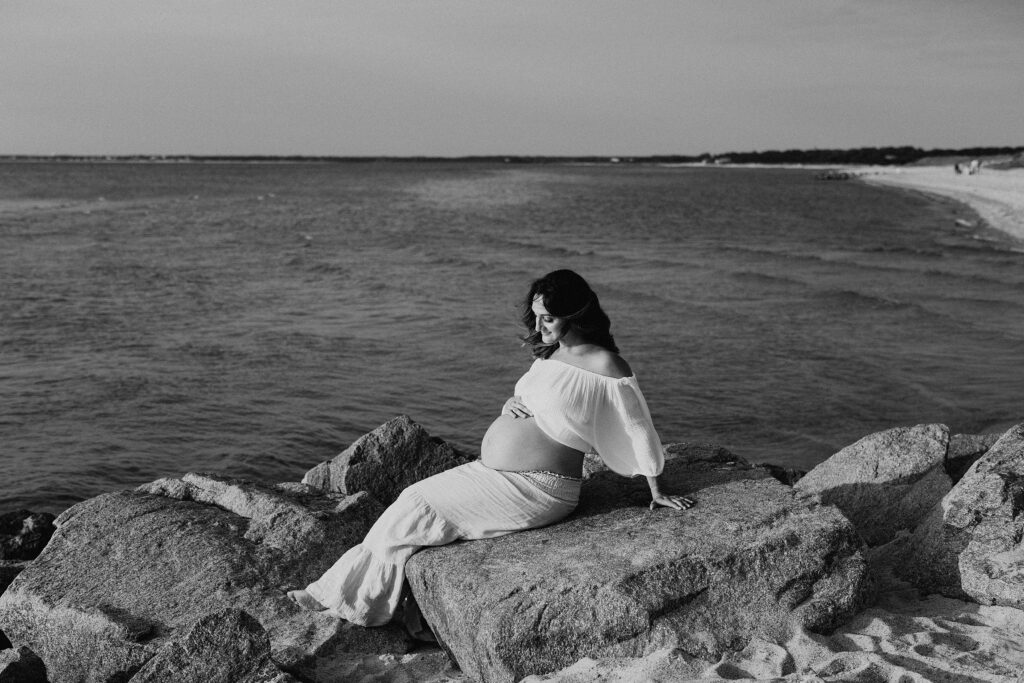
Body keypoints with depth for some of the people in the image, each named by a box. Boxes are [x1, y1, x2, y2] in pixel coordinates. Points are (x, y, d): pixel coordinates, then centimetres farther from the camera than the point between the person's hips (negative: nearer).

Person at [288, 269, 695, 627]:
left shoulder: (605, 366, -12)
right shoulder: (548, 355, 13)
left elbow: (640, 432, -7)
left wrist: (657, 493, -3)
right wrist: (510, 406, 0)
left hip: (536, 490, -8)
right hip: (492, 474, 8)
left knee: (414, 509, -10)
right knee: (415, 506, -3)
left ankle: (356, 601, 6)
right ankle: (338, 591, 2)